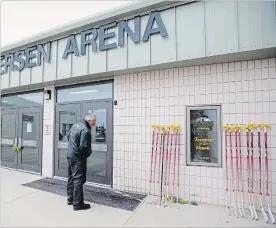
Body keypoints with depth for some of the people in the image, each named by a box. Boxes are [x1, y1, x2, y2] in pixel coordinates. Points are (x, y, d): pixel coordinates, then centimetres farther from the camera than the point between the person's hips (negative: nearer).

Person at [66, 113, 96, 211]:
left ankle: (70, 199, 35)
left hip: (69, 155, 10)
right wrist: (89, 152, -9)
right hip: (78, 158, -10)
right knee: (79, 180, 1)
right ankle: (77, 204, 11)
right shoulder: (85, 130, -24)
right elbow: (84, 147, -28)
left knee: (71, 177, 20)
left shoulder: (75, 125, 7)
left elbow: (68, 137, 18)